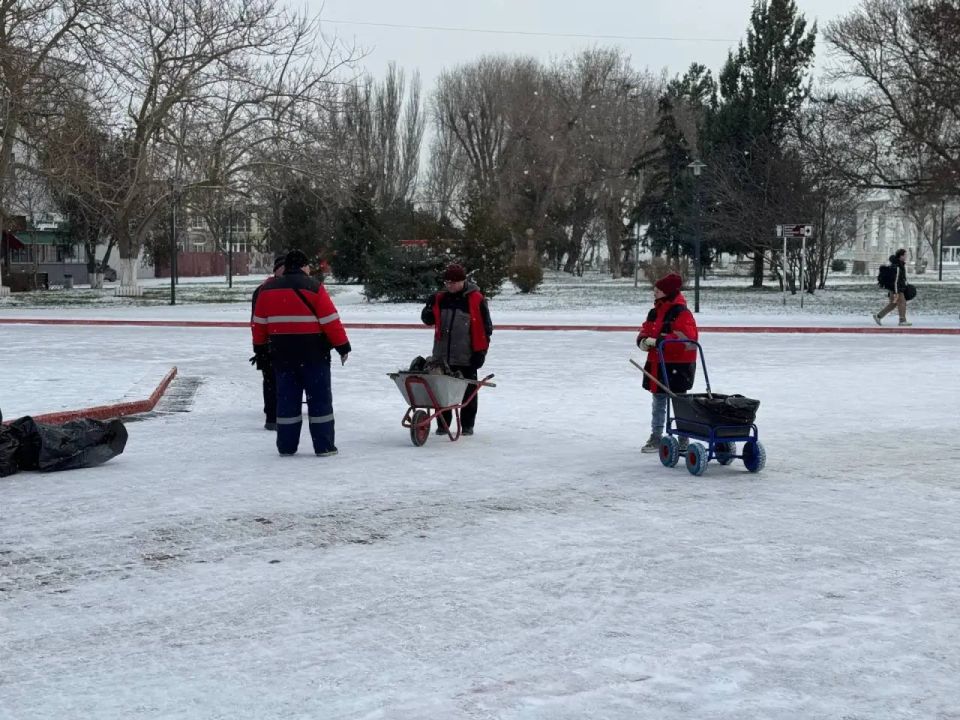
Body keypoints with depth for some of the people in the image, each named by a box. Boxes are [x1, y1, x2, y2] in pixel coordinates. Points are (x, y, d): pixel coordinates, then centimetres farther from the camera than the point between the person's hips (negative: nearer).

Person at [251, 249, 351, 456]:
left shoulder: (268, 289, 7)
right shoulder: (313, 288, -8)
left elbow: (259, 322, 12)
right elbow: (331, 320, -9)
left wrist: (260, 347, 23)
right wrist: (343, 346, -2)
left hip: (281, 353, 4)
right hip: (313, 353, -4)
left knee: (287, 398, 10)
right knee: (320, 398, 3)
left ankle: (286, 446, 11)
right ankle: (324, 446, 3)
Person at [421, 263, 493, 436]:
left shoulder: (476, 299, -6)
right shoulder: (440, 298, 6)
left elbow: (486, 327, -3)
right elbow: (428, 320, 15)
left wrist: (481, 351, -7)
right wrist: (430, 307, -7)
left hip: (466, 357, -3)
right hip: (442, 355, 3)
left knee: (468, 391, 8)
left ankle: (467, 425, 19)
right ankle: (443, 424, 16)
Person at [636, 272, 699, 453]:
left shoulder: (681, 313, -16)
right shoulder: (654, 312, 11)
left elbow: (686, 337, -27)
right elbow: (645, 330, 16)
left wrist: (659, 340, -30)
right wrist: (643, 340, -9)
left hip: (678, 365, -8)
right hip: (657, 363, 8)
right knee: (658, 402, 15)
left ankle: (683, 440, 9)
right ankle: (656, 437, 23)